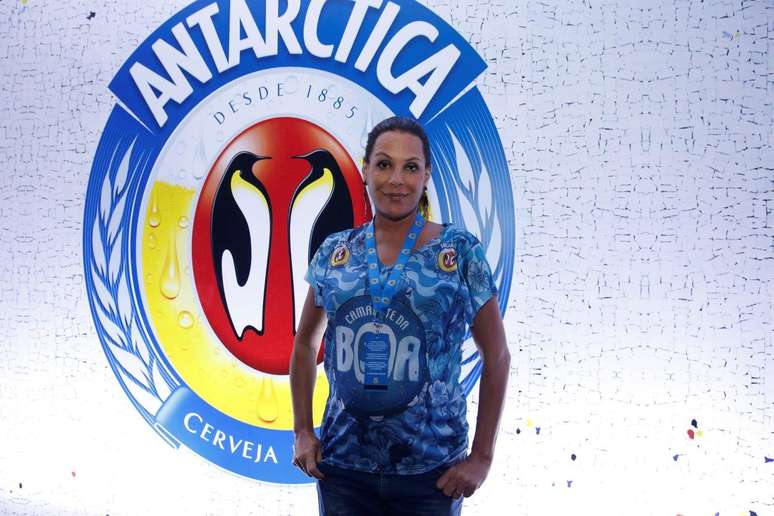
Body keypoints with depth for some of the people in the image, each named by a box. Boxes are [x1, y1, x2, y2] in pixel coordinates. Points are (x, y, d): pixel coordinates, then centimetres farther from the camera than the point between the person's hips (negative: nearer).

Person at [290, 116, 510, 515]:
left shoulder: (460, 252, -5)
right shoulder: (335, 253, 3)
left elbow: (496, 357, -2)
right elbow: (305, 345, 14)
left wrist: (482, 457, -5)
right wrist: (302, 432, 6)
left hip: (431, 472, -2)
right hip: (342, 466, 2)